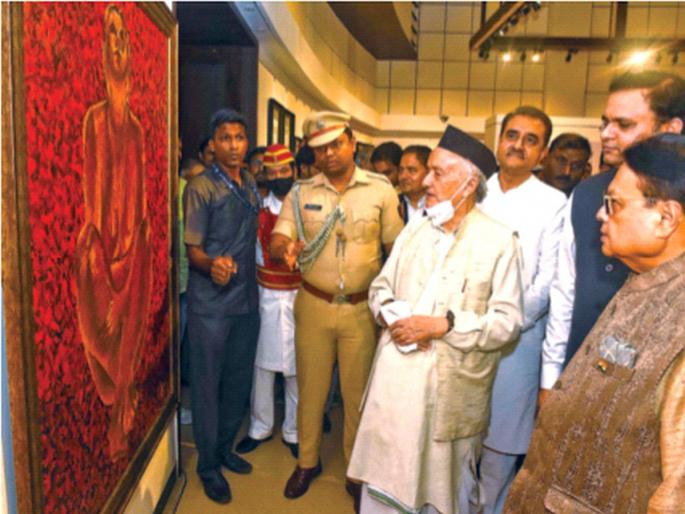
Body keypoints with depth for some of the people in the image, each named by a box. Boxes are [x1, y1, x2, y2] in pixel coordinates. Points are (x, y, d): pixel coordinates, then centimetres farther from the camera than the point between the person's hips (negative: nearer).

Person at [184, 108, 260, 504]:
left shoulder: (251, 183, 9)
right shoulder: (200, 187, -10)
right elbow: (193, 249, -12)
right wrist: (212, 265, -32)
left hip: (247, 298, 6)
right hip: (210, 303, -6)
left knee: (239, 380, 16)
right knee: (208, 383, 5)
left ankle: (225, 447, 35)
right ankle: (208, 464, 23)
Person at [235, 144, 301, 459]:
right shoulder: (258, 209, 2)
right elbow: (254, 251, 6)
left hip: (299, 295, -1)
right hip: (266, 296, 1)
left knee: (297, 366, 8)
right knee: (263, 364, 10)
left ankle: (294, 431, 25)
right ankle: (260, 427, 29)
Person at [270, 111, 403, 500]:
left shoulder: (381, 189, -4)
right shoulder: (300, 193, 1)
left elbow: (397, 247, -1)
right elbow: (278, 239, -6)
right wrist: (285, 249, -30)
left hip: (362, 308, -1)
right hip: (313, 305, 2)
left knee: (358, 393, 12)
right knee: (310, 388, 15)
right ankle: (308, 461, 37)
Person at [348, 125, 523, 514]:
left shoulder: (499, 241, -8)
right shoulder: (415, 228, 9)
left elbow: (508, 322, -13)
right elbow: (381, 286, 13)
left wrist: (444, 325, -21)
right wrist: (389, 314, -8)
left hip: (450, 389, -4)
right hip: (395, 379, 5)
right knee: (384, 480, 17)